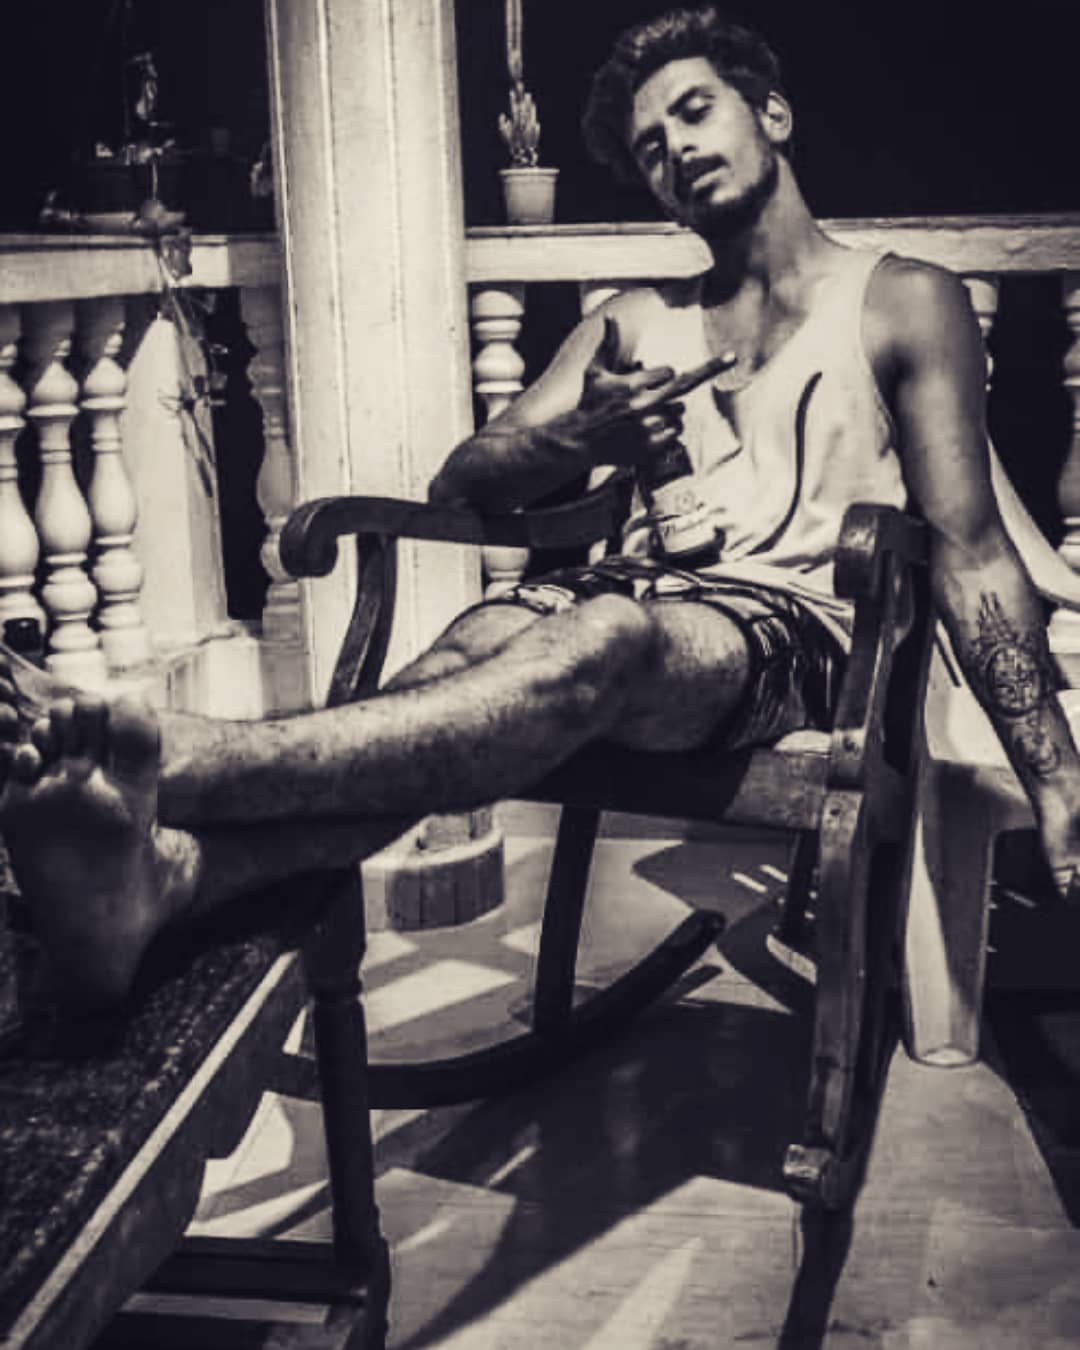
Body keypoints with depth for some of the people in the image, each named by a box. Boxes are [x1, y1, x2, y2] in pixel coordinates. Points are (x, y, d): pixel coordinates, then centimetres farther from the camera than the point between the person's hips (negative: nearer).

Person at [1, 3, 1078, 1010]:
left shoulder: (902, 305, 10)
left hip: (792, 626, -4)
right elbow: (458, 486, 10)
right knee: (470, 647, -31)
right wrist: (579, 441, -14)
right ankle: (172, 870, -58)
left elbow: (969, 552, 2)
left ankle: (164, 762, -56)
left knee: (602, 639, -37)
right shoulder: (635, 322, 22)